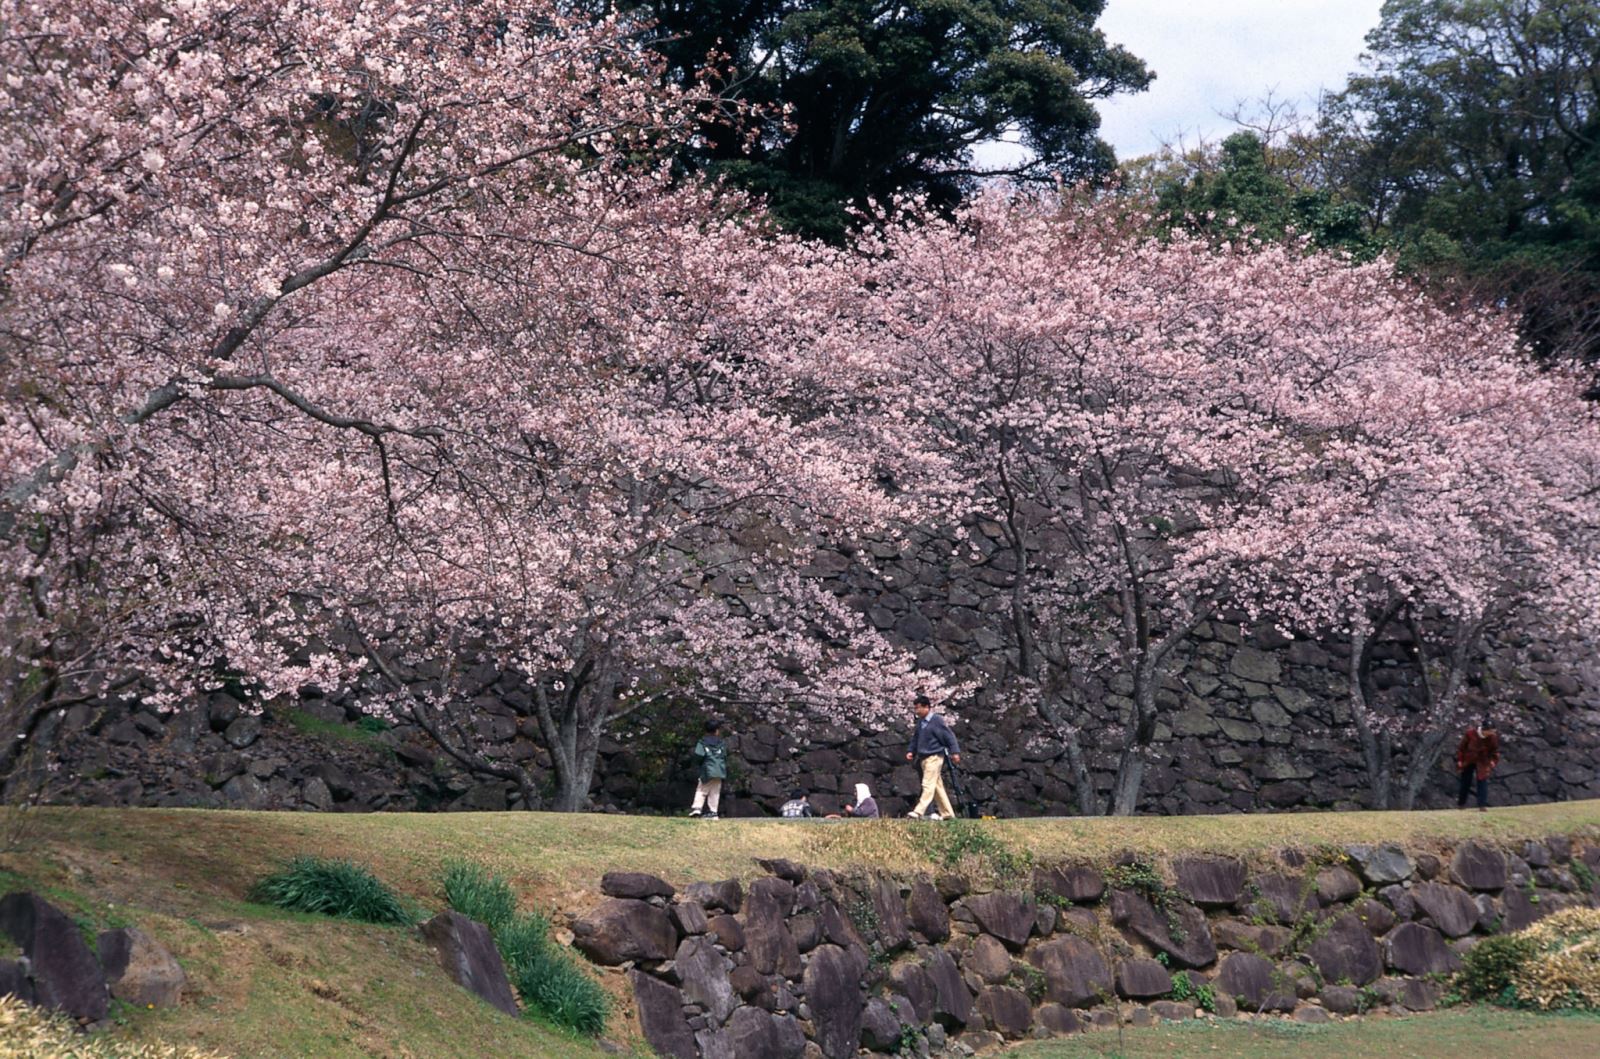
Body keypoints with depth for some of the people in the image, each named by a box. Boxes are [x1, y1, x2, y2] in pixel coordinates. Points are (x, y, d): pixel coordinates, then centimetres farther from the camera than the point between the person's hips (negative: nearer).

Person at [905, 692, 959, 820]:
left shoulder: (937, 720, -10)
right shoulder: (920, 722, 13)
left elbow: (949, 736, -9)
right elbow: (915, 738, 22)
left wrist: (955, 752, -13)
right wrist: (911, 751, 9)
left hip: (934, 757, -9)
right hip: (923, 758, 9)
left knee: (928, 785, -14)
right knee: (938, 786, 12)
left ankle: (919, 812, -23)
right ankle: (947, 813, 18)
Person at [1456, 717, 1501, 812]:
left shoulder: (1492, 737, -16)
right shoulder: (1470, 733, -20)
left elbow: (1495, 750, 1)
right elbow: (1462, 747, -8)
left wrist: (1493, 761, -13)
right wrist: (1459, 760, -6)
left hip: (1482, 763, 0)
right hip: (1468, 761, 0)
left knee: (1483, 781, -12)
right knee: (1465, 783, 11)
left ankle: (1483, 805, -11)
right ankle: (1460, 804, 30)